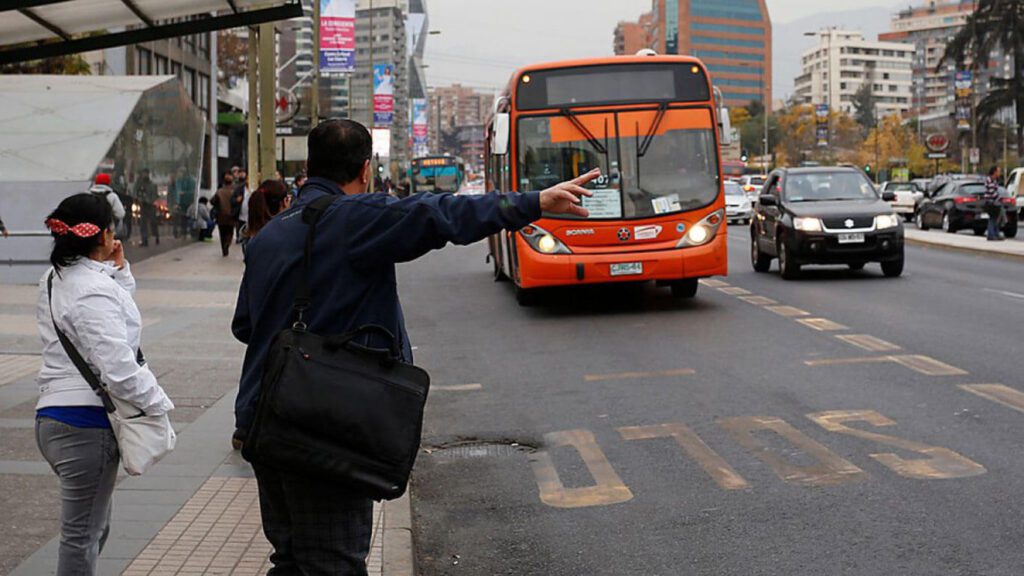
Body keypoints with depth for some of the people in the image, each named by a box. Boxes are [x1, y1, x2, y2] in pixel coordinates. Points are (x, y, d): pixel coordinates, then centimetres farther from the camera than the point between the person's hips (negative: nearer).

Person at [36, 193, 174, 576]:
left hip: (54, 417, 10)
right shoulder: (93, 290, -18)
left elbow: (117, 309, 23)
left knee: (94, 526, 21)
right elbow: (117, 365, -23)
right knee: (82, 535, 0)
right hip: (87, 421, -10)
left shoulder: (56, 280, 11)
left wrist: (119, 271, 10)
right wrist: (157, 402, -11)